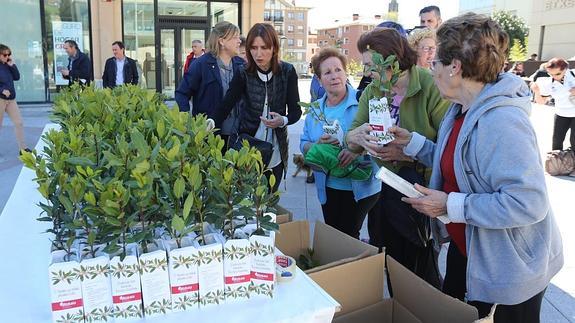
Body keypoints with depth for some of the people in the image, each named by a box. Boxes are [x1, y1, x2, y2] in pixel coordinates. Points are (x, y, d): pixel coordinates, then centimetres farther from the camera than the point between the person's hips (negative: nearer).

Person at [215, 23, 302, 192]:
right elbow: (225, 106, -14)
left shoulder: (287, 72, -7)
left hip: (276, 151, 1)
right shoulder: (243, 74, -8)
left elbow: (296, 110, -3)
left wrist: (283, 121, -23)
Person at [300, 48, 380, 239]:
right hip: (328, 187, 5)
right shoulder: (315, 109, 6)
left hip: (360, 186, -5)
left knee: (348, 237, 1)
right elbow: (304, 145, 8)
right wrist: (318, 145, -13)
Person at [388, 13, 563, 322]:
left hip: (511, 263, -9)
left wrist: (451, 205, -30)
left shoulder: (501, 122, -31)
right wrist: (412, 142, 3)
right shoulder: (461, 109, 0)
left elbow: (528, 202, -35)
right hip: (466, 248, 9)